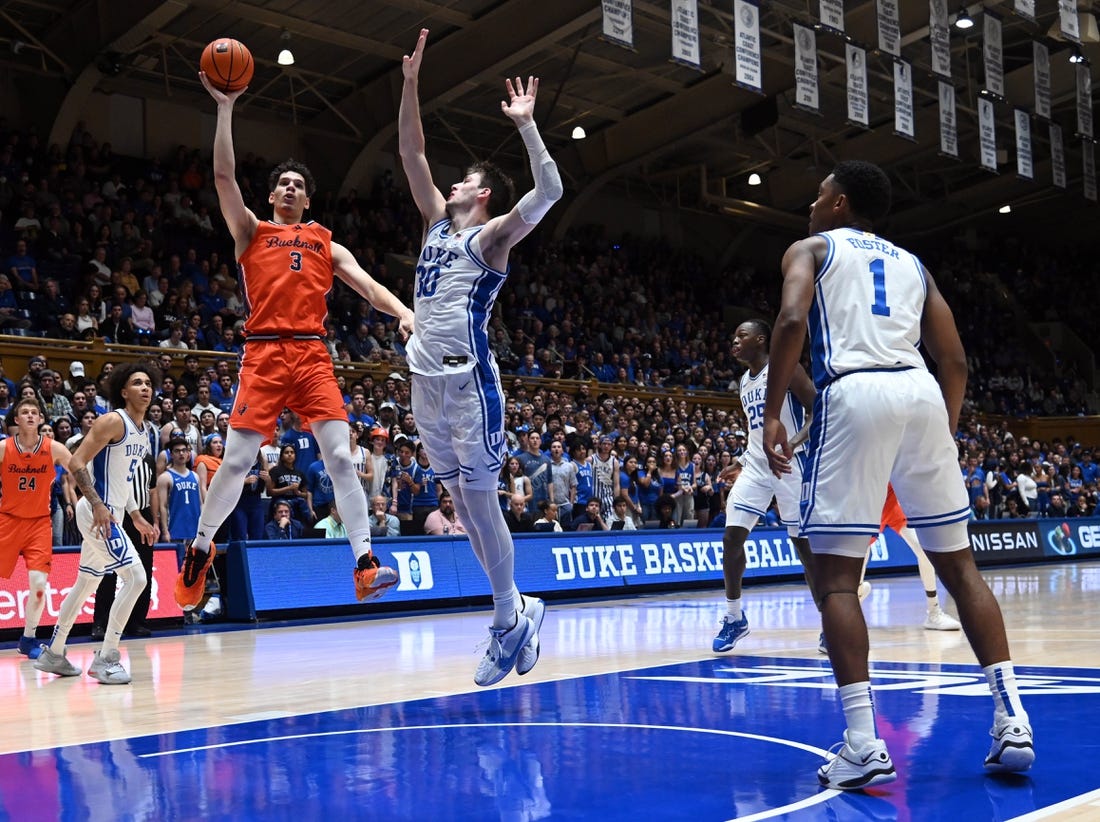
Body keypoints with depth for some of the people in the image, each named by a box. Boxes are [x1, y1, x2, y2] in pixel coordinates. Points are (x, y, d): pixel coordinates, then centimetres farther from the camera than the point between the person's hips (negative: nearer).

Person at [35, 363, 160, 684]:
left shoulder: (147, 432, 13)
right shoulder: (112, 421, -14)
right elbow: (76, 462, -19)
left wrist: (137, 517, 19)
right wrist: (97, 505, -27)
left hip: (109, 513, 9)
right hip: (97, 512, -9)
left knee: (86, 583, 17)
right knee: (136, 577, -15)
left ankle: (52, 653, 31)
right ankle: (105, 658, -8)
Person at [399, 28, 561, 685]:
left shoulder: (490, 237, -1)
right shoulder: (438, 224, 17)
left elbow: (549, 192, -16)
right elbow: (412, 153, 18)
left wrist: (527, 125, -16)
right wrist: (411, 85, 11)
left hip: (470, 381, -7)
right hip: (428, 381, 7)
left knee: (480, 500, -5)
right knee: (461, 502, 10)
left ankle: (510, 619, 5)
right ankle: (517, 608, 19)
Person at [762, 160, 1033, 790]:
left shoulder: (810, 249, 15)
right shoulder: (912, 264, 27)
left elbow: (792, 320, -7)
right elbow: (955, 361, 19)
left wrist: (772, 414, -5)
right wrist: (947, 432, 27)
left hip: (854, 394, -4)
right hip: (923, 395, 5)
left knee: (836, 576, 0)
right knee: (960, 566, 13)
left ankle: (864, 745, -9)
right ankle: (1012, 721, 9)